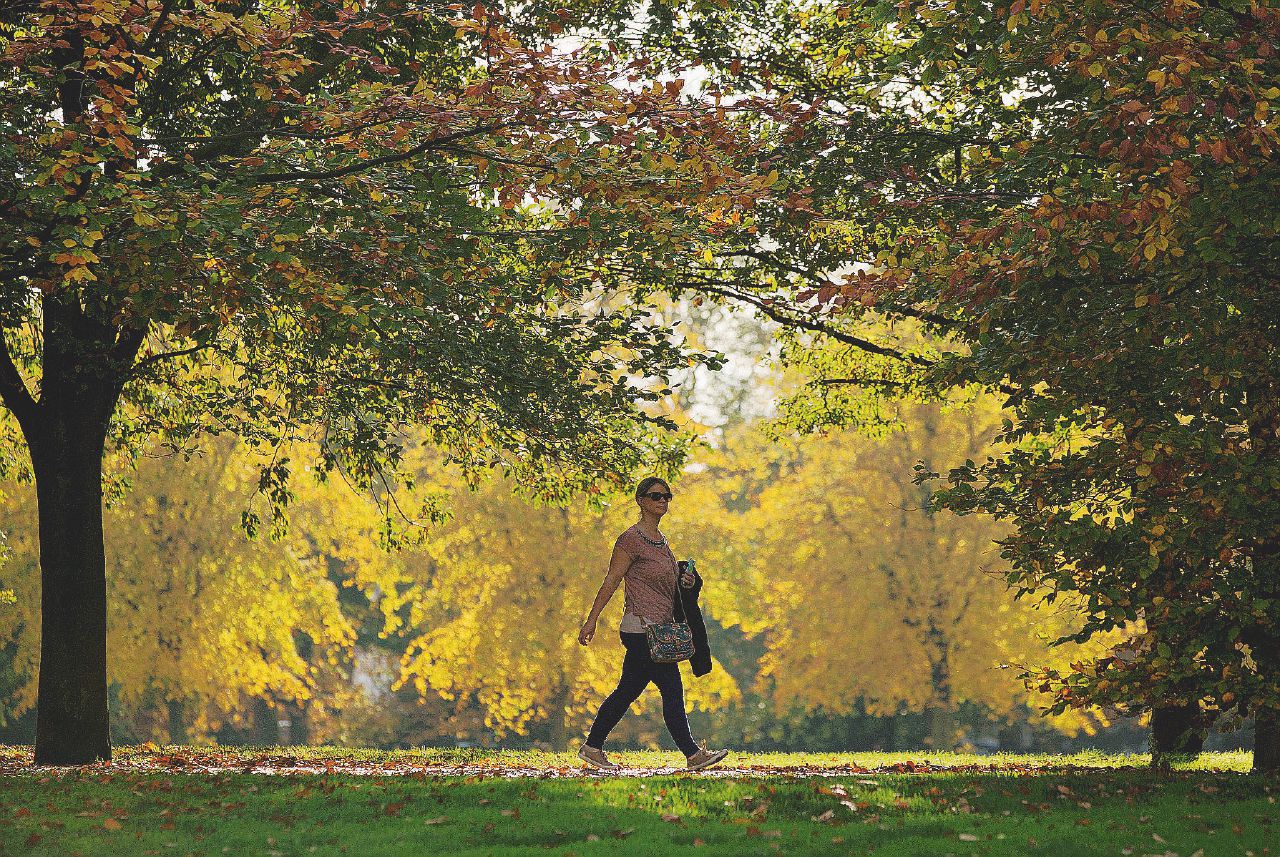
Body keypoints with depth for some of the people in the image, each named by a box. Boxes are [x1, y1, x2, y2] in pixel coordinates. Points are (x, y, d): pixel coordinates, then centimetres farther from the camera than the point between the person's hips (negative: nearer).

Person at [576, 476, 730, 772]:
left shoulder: (660, 539, 15)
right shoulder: (632, 539, -11)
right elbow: (611, 581, -11)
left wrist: (684, 580, 6)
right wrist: (591, 621, -12)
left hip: (659, 627, 9)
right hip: (643, 628, -9)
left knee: (627, 691, 11)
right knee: (672, 690, -7)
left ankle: (592, 747, 17)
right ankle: (693, 754, -3)